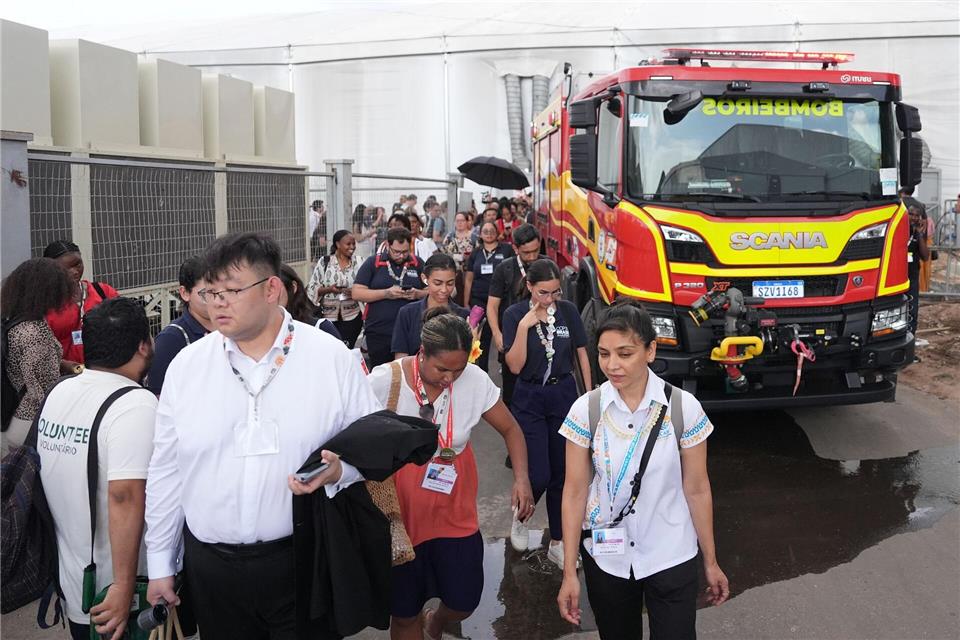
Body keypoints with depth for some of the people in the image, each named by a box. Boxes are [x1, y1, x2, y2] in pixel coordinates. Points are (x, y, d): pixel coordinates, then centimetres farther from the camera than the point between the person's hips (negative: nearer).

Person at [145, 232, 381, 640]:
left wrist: (339, 470, -20)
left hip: (302, 561, -2)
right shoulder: (186, 365, 0)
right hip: (210, 566, 2)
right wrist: (159, 564, 10)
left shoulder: (331, 357, -7)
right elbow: (165, 471, 6)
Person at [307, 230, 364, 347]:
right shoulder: (324, 262, 0)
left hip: (351, 316, 1)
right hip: (328, 316, 0)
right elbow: (312, 288, 2)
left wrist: (355, 291, -14)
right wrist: (328, 289, -16)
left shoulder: (358, 261, 3)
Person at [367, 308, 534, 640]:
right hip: (400, 512, -2)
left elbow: (510, 429, 1)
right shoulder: (384, 381, -18)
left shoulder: (475, 380, -12)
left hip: (455, 511, 2)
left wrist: (521, 478, -14)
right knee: (404, 612, 9)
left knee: (464, 602, 9)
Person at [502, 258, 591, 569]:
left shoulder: (568, 311, -2)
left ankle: (557, 543, 21)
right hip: (530, 399, -2)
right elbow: (515, 366, -12)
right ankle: (520, 517, 25)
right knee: (539, 476, -8)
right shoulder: (515, 315, -8)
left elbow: (582, 354, 7)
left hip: (564, 395, 2)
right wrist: (524, 327, -22)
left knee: (561, 473, 7)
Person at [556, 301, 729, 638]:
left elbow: (697, 489, -4)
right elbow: (575, 491, -6)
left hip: (671, 557, -1)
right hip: (605, 557, 2)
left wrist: (710, 562, 3)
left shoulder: (683, 408, -13)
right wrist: (569, 572, -6)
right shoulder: (586, 410, -10)